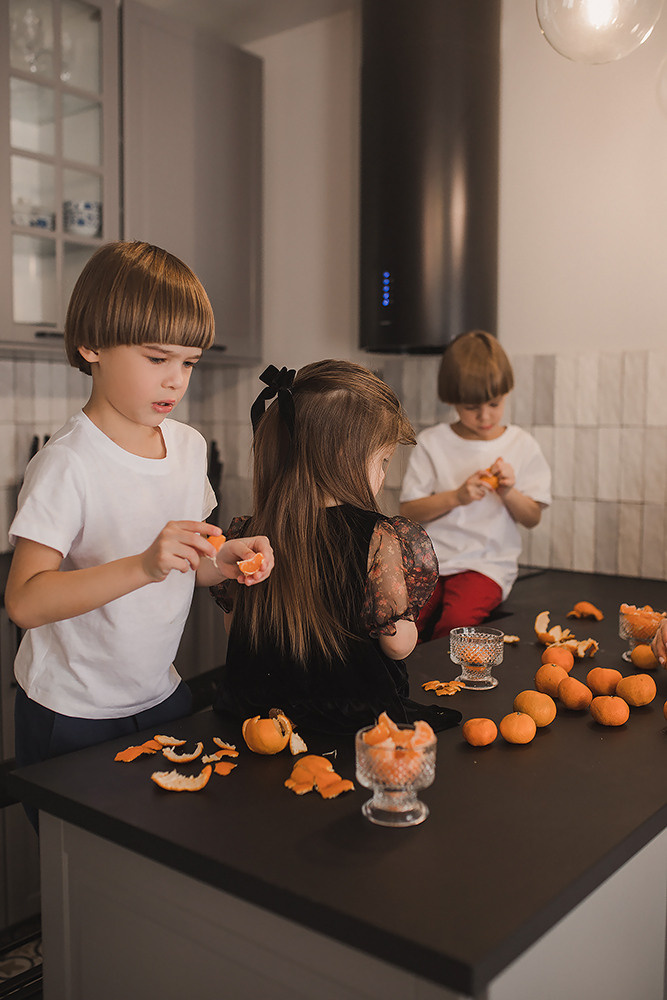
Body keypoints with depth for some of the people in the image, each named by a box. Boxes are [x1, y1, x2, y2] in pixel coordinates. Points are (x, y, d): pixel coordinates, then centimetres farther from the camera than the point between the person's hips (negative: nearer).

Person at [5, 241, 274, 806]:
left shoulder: (190, 446, 2)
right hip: (72, 719, -6)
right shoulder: (68, 463, -21)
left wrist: (223, 558, -9)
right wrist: (144, 566, -37)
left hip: (161, 695, 6)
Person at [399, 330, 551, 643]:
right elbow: (408, 510, 1)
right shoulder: (432, 442, 4)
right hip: (430, 556, 1)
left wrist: (508, 492, -12)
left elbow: (532, 518, 9)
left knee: (459, 620, -30)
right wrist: (457, 496, -13)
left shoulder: (521, 445, 7)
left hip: (488, 563, 0)